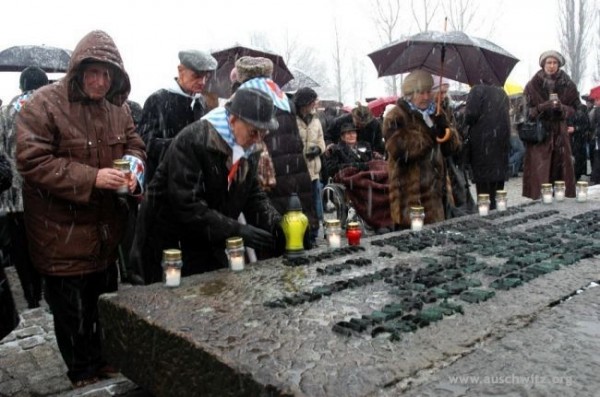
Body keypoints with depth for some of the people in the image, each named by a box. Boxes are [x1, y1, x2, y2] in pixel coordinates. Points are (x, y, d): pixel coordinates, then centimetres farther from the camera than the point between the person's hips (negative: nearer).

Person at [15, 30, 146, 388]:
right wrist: (91, 177, -26)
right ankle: (82, 374, 29)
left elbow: (135, 146, 12)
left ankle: (102, 362, 39)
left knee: (105, 298, 18)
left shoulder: (118, 106, 4)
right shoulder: (45, 104, -14)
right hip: (62, 229, -5)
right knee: (72, 307, 8)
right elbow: (31, 160, -19)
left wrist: (134, 166, -13)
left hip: (106, 224, 6)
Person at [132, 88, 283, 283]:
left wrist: (275, 223, -15)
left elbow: (253, 194, 3)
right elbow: (186, 205, -31)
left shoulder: (248, 148, -1)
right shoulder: (191, 141, -25)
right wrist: (236, 230, -33)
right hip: (168, 245, -7)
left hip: (209, 244, 7)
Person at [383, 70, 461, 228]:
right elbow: (400, 150, -22)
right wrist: (428, 135, -25)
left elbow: (453, 147, 10)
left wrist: (446, 130, -10)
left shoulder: (435, 114, 14)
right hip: (410, 194, -7)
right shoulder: (396, 118, -9)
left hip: (436, 190, 8)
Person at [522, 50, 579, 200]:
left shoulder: (567, 85, 6)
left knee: (560, 168, 1)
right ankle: (538, 198, -1)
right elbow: (528, 110, -1)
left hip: (559, 132, 2)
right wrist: (543, 107, -19)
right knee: (539, 170, -6)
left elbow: (574, 108, 6)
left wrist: (561, 108, -15)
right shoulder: (533, 85, 0)